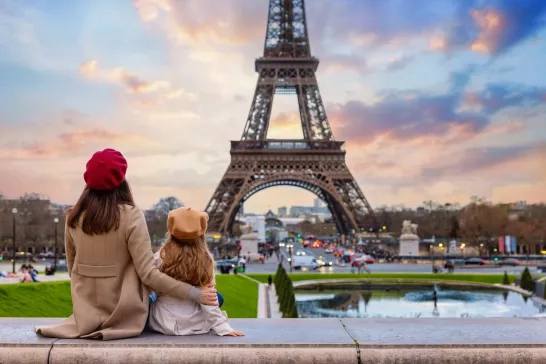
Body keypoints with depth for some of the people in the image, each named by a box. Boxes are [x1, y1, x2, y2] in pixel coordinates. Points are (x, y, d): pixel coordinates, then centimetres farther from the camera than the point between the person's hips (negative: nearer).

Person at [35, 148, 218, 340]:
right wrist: (196, 294, -16)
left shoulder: (74, 217, -4)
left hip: (86, 314, 4)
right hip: (125, 315, -4)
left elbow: (72, 269, 8)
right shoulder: (131, 215, -18)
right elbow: (148, 274, -20)